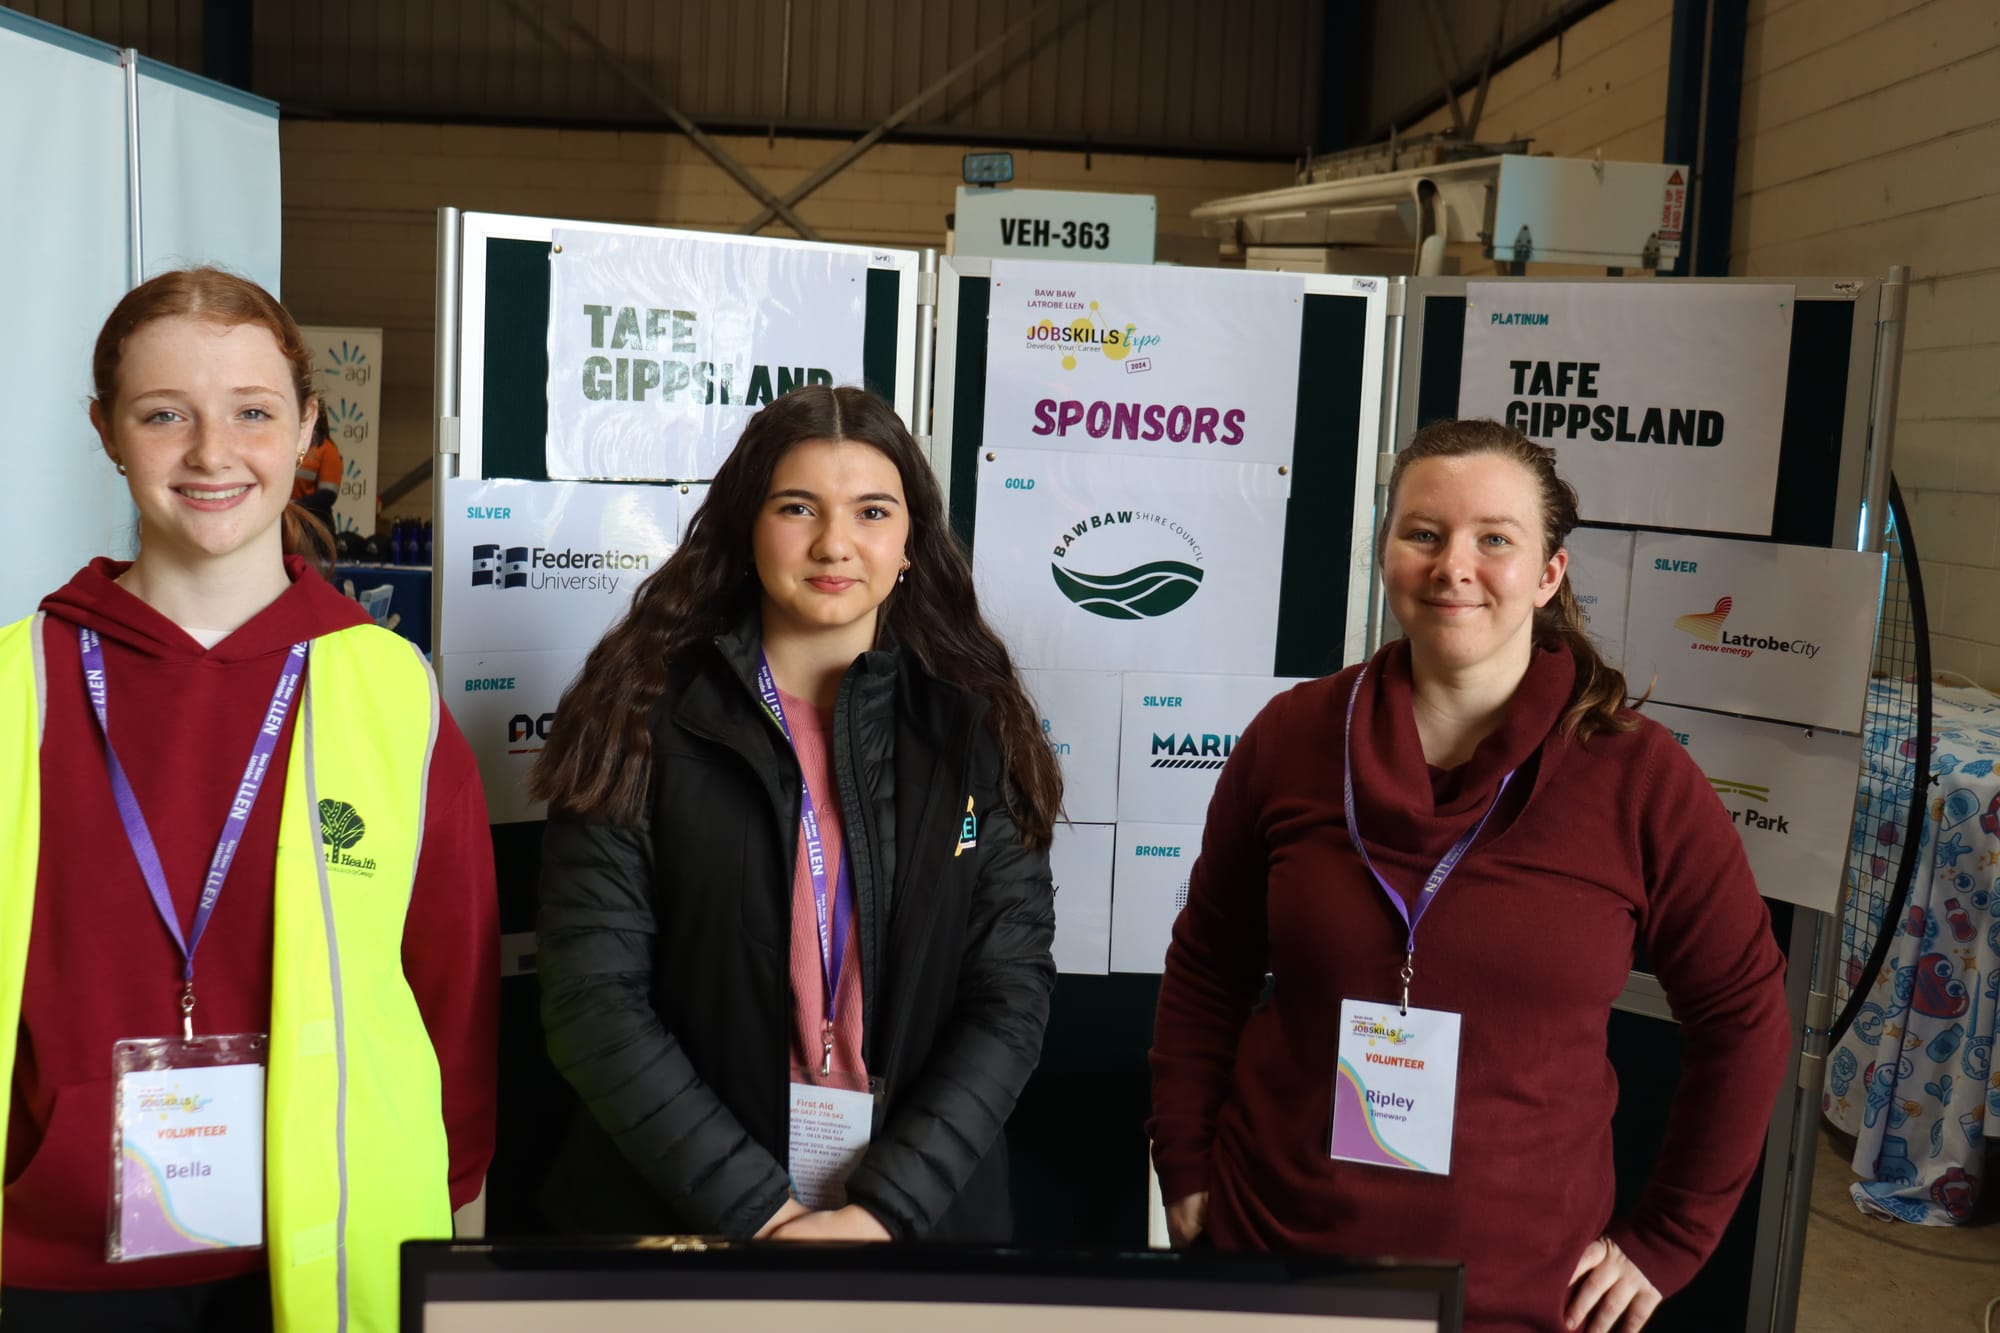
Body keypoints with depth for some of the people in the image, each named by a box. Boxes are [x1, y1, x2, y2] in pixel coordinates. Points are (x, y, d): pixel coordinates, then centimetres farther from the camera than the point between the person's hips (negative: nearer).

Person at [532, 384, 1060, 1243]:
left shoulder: (977, 731, -2)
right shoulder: (643, 721, -6)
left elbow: (1010, 996, -5)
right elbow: (591, 998, -11)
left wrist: (880, 1211, -15)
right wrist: (756, 1209, -16)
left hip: (916, 1213, 2)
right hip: (673, 1213, -1)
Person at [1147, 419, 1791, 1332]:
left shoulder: (1639, 778, -9)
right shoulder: (1292, 738, -5)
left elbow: (1743, 1016, 0)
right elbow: (1205, 972, 6)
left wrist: (1664, 1242, 1)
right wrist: (1185, 1175, 2)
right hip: (1267, 1251, 2)